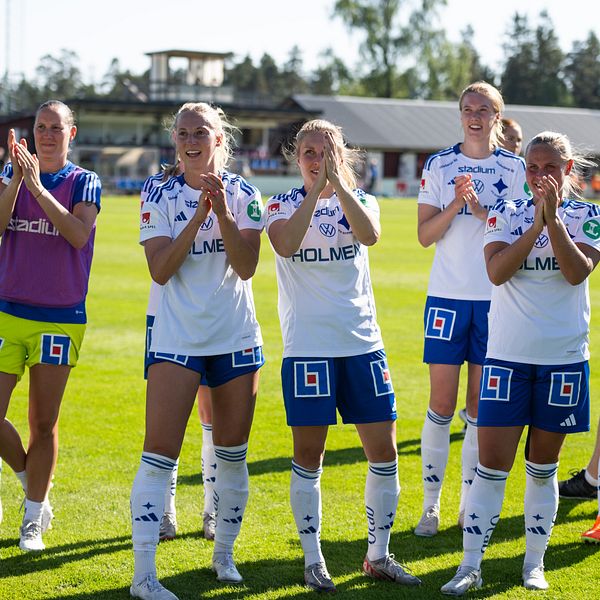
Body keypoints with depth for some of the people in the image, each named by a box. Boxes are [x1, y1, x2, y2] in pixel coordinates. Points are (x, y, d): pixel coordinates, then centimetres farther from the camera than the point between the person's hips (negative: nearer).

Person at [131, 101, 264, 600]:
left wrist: (223, 211, -20)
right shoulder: (160, 197, -1)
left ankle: (224, 554, 26)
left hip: (236, 338, 2)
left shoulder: (244, 195, 2)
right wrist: (200, 212, -18)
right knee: (160, 454, -10)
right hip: (177, 338, -2)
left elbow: (246, 267, -9)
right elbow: (160, 270, -12)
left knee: (232, 453, 9)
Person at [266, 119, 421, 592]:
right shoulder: (283, 206, 2)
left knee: (384, 452, 2)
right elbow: (286, 245, -21)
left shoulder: (359, 200, 7)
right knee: (308, 457, 2)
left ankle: (379, 556, 16)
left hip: (363, 342, 2)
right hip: (307, 346, -2)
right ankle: (313, 561, 15)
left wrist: (338, 182, -25)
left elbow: (369, 235, -17)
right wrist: (316, 188, -25)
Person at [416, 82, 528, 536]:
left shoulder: (514, 168, 4)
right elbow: (425, 236, 0)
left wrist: (479, 208, -16)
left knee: (481, 408, 4)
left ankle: (471, 503, 14)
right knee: (441, 405, -1)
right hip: (448, 294, 0)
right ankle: (431, 503, 8)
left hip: (495, 298, 0)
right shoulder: (439, 166, 4)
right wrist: (456, 203, -15)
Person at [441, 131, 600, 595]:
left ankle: (534, 563, 20)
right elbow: (496, 271, -13)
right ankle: (471, 566, 2)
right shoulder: (507, 213, 3)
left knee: (543, 466, 9)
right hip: (508, 355, 0)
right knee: (492, 465, -3)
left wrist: (554, 218, -21)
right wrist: (536, 224, -20)